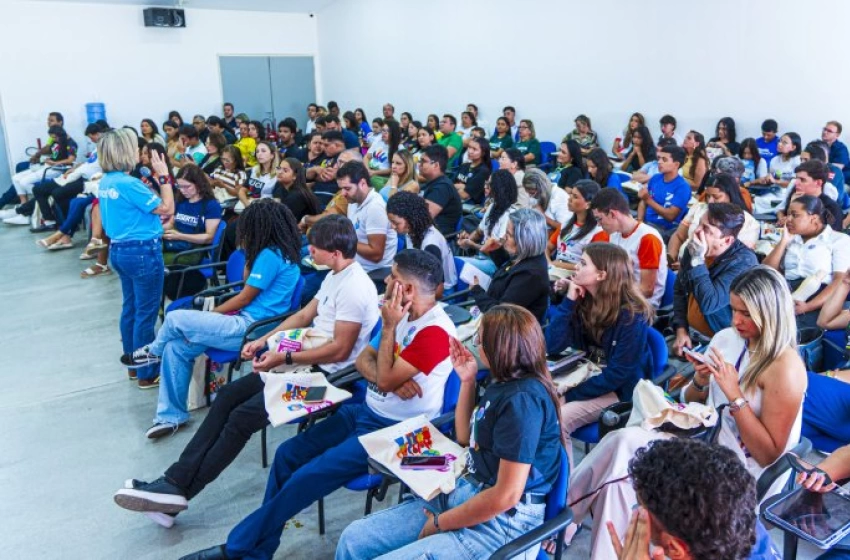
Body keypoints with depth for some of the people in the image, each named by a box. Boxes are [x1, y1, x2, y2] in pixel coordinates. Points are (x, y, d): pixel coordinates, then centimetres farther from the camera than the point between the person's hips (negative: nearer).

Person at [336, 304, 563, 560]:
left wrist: (441, 523, -11)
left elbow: (507, 495, -23)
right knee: (354, 539, 1)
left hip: (500, 522, -9)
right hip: (465, 494, 9)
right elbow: (465, 438, 22)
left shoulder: (523, 400, -21)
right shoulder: (503, 385, 8)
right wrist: (467, 381, 9)